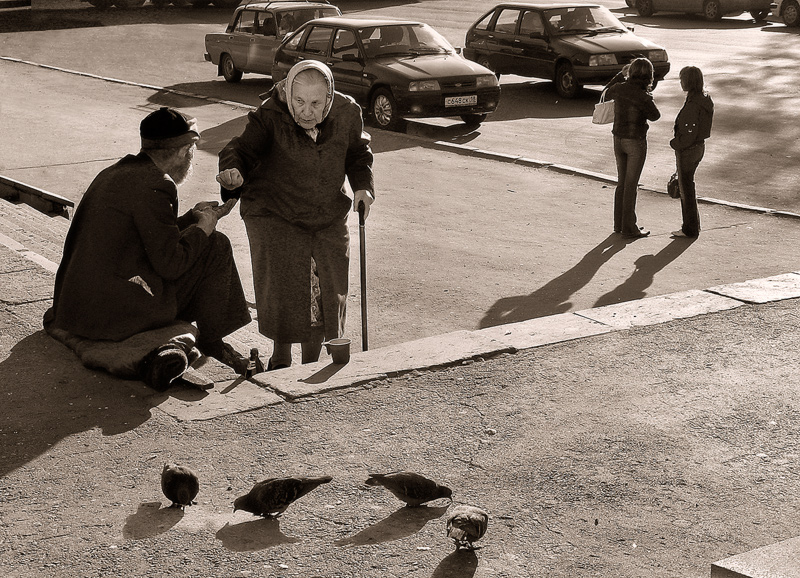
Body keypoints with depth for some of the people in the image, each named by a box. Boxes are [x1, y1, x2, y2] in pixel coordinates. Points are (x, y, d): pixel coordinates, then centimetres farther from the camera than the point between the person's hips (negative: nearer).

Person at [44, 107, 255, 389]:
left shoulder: (114, 172, 14)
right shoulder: (155, 186, -14)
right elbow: (170, 264, -13)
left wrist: (193, 216, 23)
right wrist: (202, 227, 3)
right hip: (113, 311, -9)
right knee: (215, 247, -1)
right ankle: (210, 339, 10)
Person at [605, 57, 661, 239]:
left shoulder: (618, 89, -6)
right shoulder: (643, 97, -21)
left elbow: (606, 96, 17)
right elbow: (655, 116, -5)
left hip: (618, 140, 6)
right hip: (635, 142, -6)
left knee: (621, 182, 17)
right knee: (631, 185, 2)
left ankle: (619, 224, 24)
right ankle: (629, 228, 9)